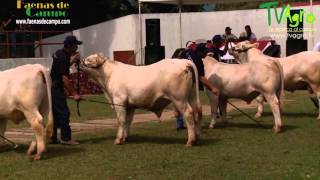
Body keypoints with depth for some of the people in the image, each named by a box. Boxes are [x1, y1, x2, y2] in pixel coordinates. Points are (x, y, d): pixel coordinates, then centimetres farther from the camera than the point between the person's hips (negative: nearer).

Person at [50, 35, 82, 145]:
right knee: (64, 113, -9)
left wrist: (73, 60, 11)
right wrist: (74, 94, -23)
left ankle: (53, 138, 16)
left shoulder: (59, 53, 10)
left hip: (52, 87, 10)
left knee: (55, 113, 13)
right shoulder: (64, 58, -19)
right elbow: (65, 78, -23)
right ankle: (65, 138, -8)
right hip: (56, 88, -10)